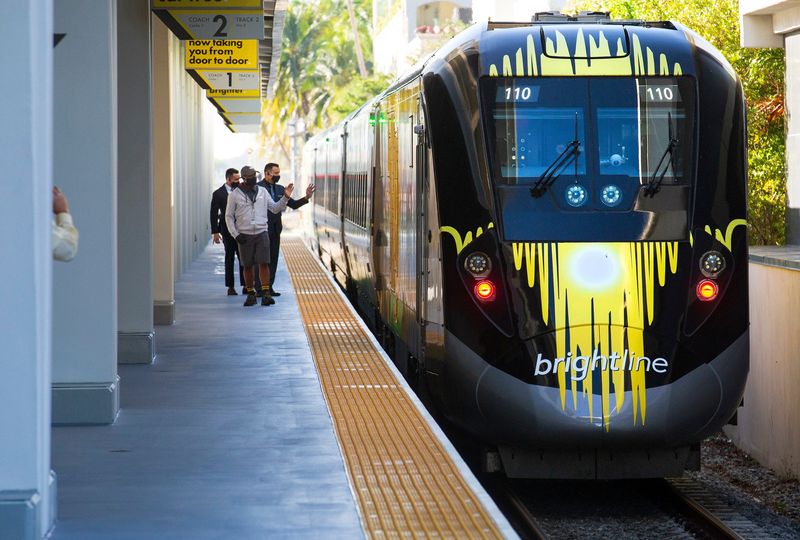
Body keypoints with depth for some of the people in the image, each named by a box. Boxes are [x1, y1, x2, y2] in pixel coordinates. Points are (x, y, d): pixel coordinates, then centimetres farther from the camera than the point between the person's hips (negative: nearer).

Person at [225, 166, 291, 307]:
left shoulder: (262, 191, 8)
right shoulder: (235, 194, 1)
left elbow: (274, 208, 14)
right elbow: (229, 216, 4)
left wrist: (285, 197, 0)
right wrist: (235, 234, -4)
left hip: (262, 233, 1)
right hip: (244, 235, -1)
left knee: (264, 263, -9)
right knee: (248, 266, 3)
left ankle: (265, 294, -9)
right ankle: (251, 294, 13)